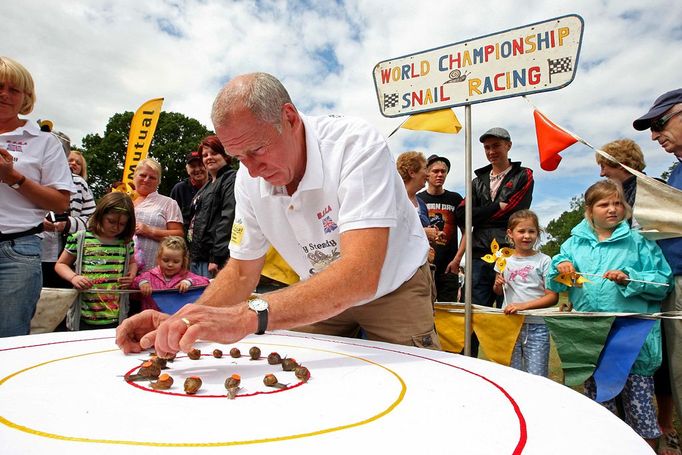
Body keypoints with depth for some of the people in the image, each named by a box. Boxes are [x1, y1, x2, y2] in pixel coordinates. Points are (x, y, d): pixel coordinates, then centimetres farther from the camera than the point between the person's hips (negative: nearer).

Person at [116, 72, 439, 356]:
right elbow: (241, 272, -3)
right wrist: (178, 324, -21)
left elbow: (361, 275, -42)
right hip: (324, 295, 4)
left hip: (394, 288, -3)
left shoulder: (356, 146, -31)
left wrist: (250, 316, -53)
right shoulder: (249, 178, -12)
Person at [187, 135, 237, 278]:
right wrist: (192, 254, 18)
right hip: (197, 256, 9)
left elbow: (228, 219, -18)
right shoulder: (209, 185, 23)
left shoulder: (231, 179, -7)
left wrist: (217, 257, -22)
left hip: (214, 258, -9)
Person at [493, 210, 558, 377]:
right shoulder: (504, 260, 7)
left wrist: (523, 305, -18)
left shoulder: (544, 261, -3)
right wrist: (498, 285, -3)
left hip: (536, 326, -3)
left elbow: (553, 297, -7)